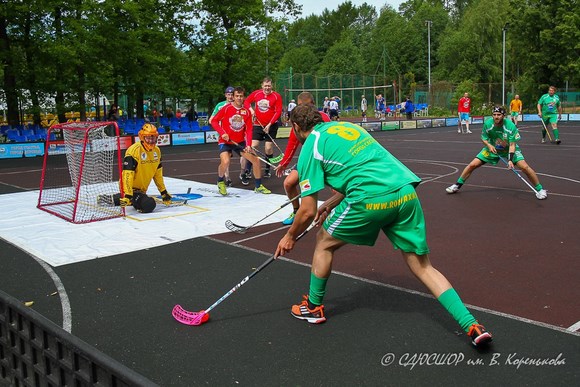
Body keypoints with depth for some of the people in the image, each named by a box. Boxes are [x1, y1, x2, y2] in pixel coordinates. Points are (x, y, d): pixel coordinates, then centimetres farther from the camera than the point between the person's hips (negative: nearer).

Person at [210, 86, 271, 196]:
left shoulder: (247, 112, -1)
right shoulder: (226, 108, -10)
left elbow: (248, 130, -3)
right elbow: (214, 121, -6)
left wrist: (248, 145, -16)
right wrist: (222, 133, -21)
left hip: (240, 142, 4)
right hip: (225, 141, -4)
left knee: (256, 160, -1)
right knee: (225, 162, -28)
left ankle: (258, 186, 19)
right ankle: (220, 182, 4)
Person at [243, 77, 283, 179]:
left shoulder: (277, 96, -7)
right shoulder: (256, 93, 1)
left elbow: (278, 112, -9)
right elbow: (246, 101, 15)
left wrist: (269, 125, -14)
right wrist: (250, 109, -6)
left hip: (271, 126, -2)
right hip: (258, 125, 2)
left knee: (268, 147, -1)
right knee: (253, 145, -7)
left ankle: (267, 170, 18)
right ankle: (247, 170, -3)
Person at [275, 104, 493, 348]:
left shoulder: (310, 149, 6)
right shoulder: (345, 126, 26)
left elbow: (308, 211, 4)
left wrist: (290, 237, 22)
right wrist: (330, 204, 35)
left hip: (373, 200, -6)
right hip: (407, 191, 7)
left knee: (324, 242, 19)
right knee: (423, 267, 13)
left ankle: (313, 307, 33)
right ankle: (471, 325, 3)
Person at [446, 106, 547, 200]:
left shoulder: (510, 126, -28)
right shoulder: (488, 124, -20)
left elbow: (512, 145, -26)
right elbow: (484, 138, -4)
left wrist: (510, 160, -38)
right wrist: (489, 145, -25)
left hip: (509, 149, -2)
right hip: (492, 148, 2)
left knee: (524, 167, -20)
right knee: (472, 165, -7)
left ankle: (539, 189, -1)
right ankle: (457, 185, 11)